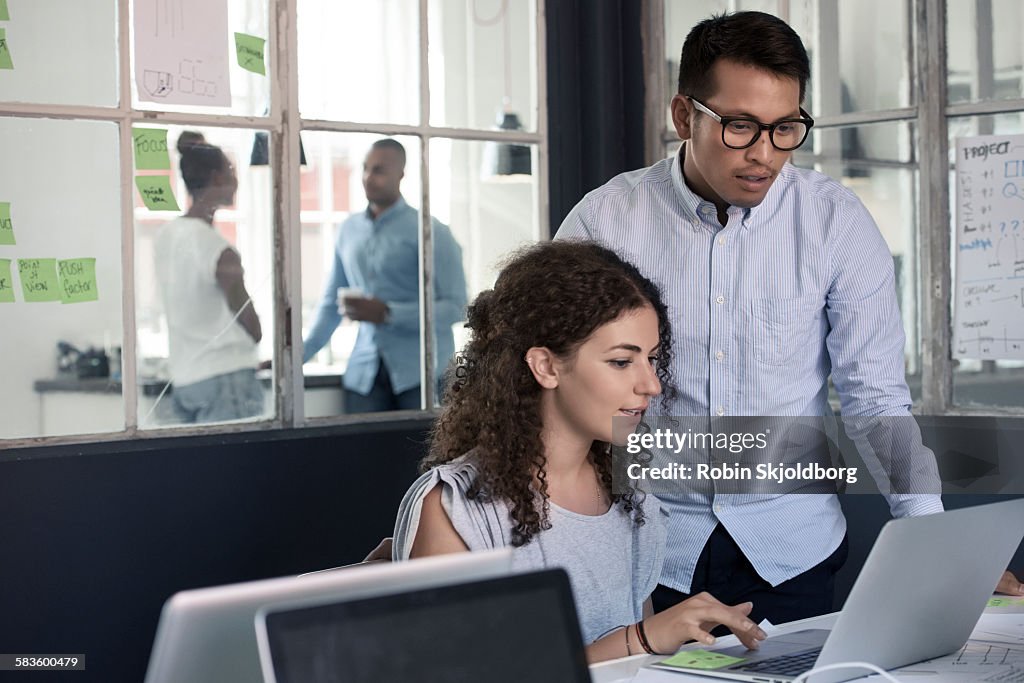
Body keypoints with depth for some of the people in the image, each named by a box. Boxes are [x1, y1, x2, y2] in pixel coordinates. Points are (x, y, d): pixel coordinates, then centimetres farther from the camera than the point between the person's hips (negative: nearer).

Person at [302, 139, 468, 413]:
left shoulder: (429, 232, -3)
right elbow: (332, 303, 19)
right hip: (364, 373, 4)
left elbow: (455, 305, -9)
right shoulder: (349, 230, 12)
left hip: (420, 370, -4)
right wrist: (301, 353, 8)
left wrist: (387, 314, -16)